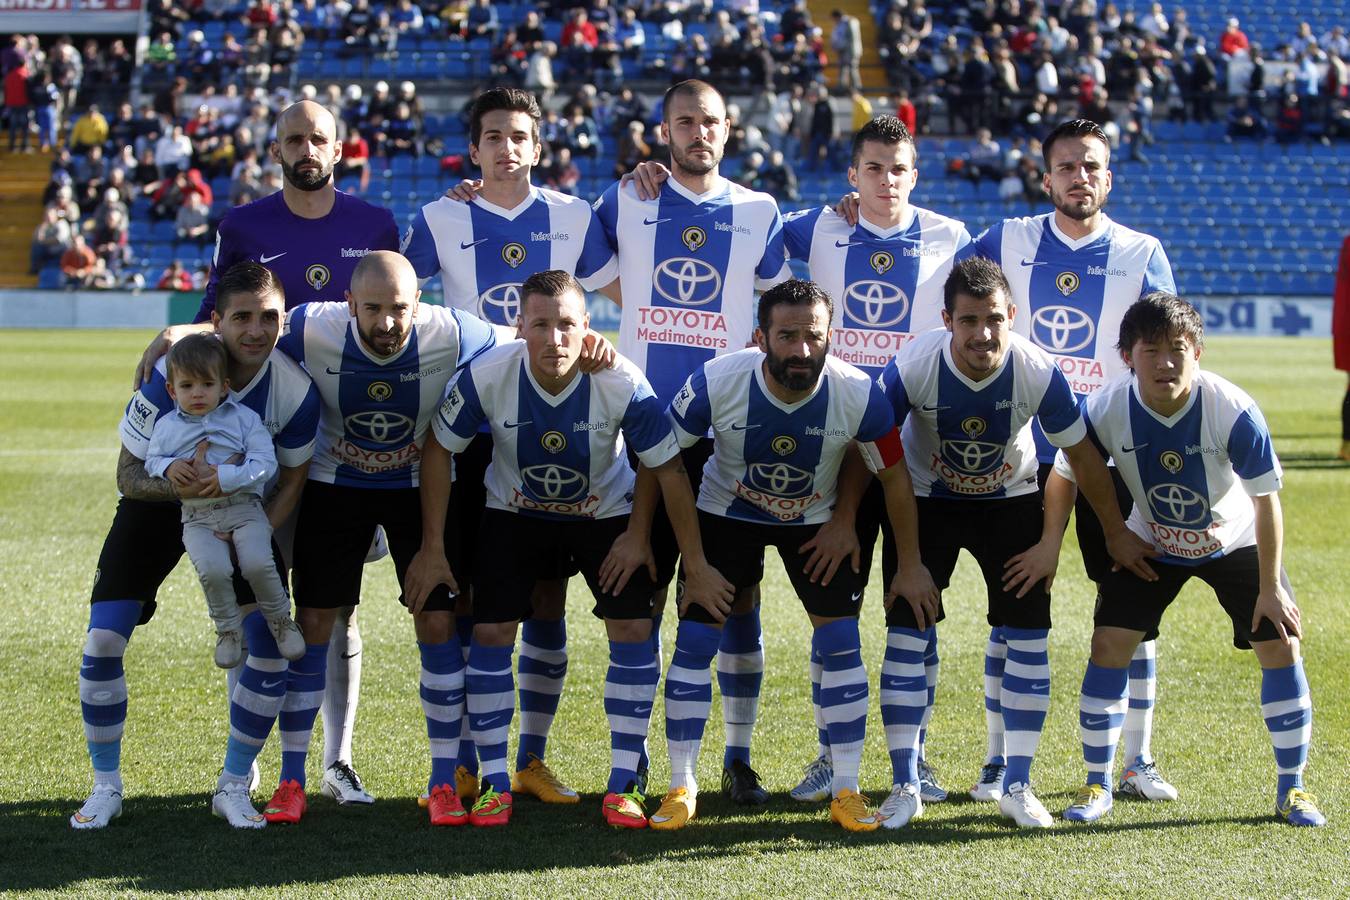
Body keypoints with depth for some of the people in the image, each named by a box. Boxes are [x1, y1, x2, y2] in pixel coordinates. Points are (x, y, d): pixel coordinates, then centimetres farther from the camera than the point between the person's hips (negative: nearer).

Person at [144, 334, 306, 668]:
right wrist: (168, 467, -7)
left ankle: (280, 619, 4)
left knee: (258, 563, -26)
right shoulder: (167, 427, 8)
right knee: (212, 569, -27)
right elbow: (150, 460, 16)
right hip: (198, 518, 1)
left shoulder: (244, 418, 1)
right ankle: (228, 628, 0)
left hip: (244, 508, -1)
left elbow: (265, 463, -6)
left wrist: (227, 477, -19)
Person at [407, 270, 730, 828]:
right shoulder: (486, 377, -29)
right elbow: (439, 450, -12)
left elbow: (669, 471, -19)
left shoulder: (622, 384, -31)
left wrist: (696, 567, -14)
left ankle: (623, 784, -1)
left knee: (633, 630, -13)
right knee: (491, 632, -10)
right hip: (514, 512, 1)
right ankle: (495, 784, 3)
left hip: (606, 512, 0)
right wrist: (432, 548, -10)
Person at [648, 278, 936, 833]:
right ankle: (681, 787, 6)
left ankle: (846, 791, 6)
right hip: (727, 511, 0)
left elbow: (894, 477, -12)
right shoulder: (716, 382, -30)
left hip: (816, 520, 1)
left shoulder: (858, 395, -28)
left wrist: (909, 566, -4)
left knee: (841, 642, -6)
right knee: (695, 638, -7)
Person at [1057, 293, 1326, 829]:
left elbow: (1266, 499, -20)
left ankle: (1291, 788, 9)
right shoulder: (1106, 411, -27)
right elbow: (1065, 476, -8)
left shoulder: (1233, 411, -32)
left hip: (1233, 541, -1)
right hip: (1151, 543, 1)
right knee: (1109, 645, -12)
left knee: (1282, 646, -8)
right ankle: (1097, 786, 4)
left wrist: (1271, 587, -17)